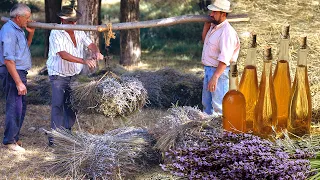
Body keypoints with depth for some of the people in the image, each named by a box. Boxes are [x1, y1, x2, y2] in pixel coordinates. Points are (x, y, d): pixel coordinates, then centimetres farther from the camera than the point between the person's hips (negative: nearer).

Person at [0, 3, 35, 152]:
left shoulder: (18, 29, 12)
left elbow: (25, 47, 28)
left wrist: (30, 34, 10)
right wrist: (19, 82, -24)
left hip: (20, 72, 11)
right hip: (14, 73, -11)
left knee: (21, 107, 15)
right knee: (15, 107, -7)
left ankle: (14, 138, 25)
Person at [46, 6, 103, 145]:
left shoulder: (79, 32, 4)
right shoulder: (56, 34, -18)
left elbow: (90, 44, 4)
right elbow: (63, 55, -29)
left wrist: (96, 52, -22)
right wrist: (84, 61, -38)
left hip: (74, 75, 6)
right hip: (59, 75, -6)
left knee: (72, 105, 9)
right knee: (58, 105, -10)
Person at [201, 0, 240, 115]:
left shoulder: (227, 32, -22)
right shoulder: (213, 27, 8)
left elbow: (224, 59, -27)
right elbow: (204, 40, 25)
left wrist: (215, 77, -31)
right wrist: (206, 25, 10)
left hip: (220, 71, -10)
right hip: (208, 69, 10)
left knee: (219, 106, -5)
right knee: (206, 102, 20)